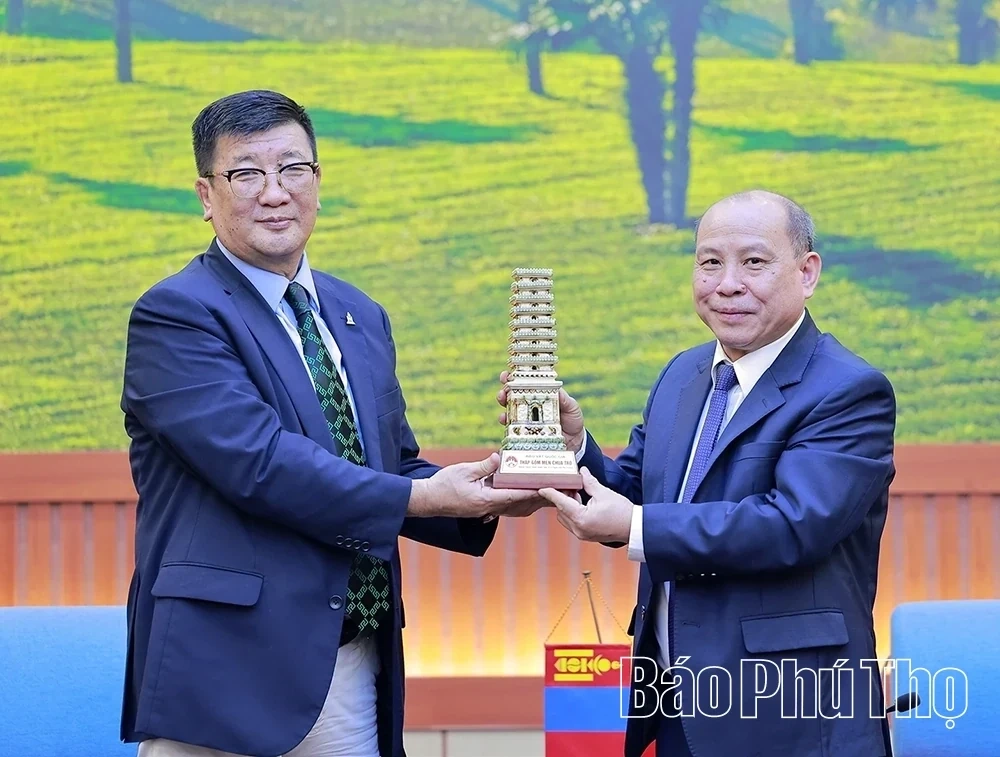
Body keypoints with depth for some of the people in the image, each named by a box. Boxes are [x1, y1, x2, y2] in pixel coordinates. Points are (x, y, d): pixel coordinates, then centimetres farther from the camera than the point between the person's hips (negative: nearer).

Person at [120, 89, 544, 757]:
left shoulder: (361, 318, 17)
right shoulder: (174, 316, -7)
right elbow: (258, 462, -18)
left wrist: (483, 496, -1)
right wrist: (420, 497, -16)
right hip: (229, 673, -6)